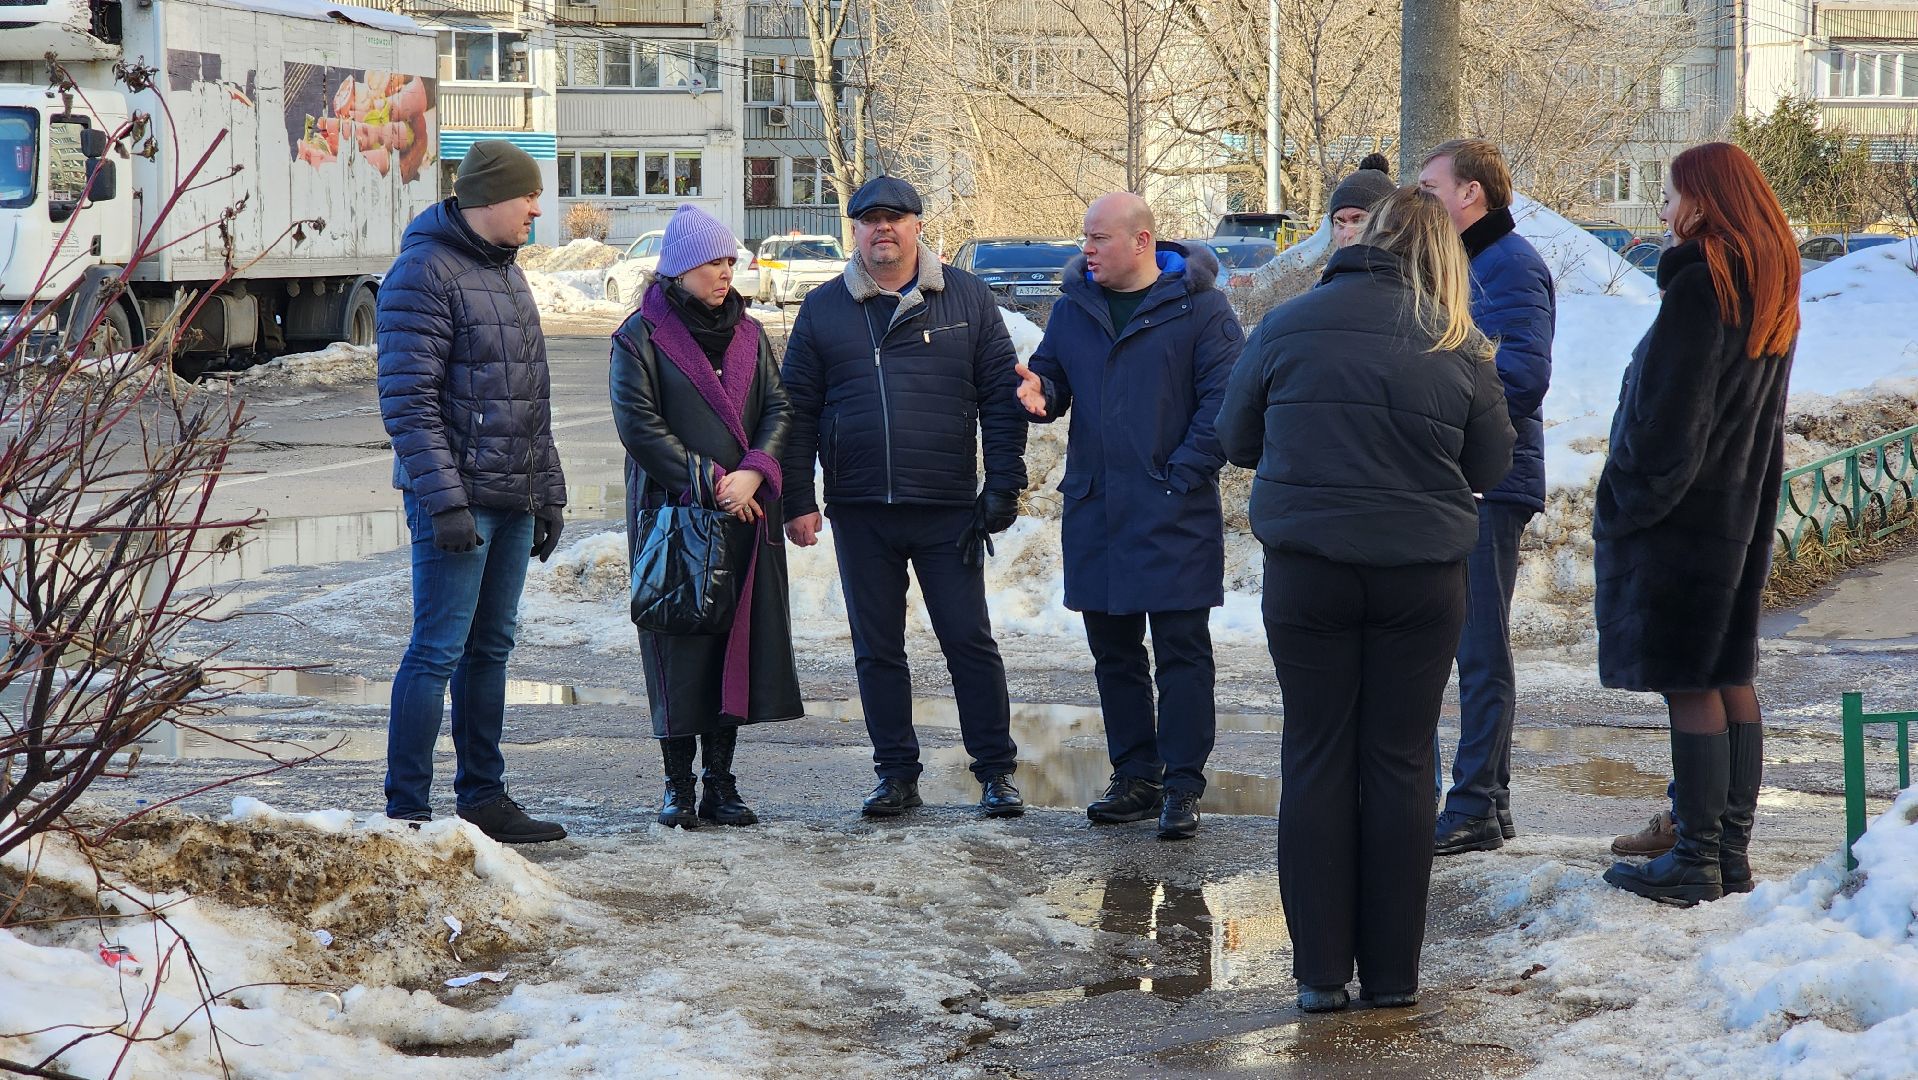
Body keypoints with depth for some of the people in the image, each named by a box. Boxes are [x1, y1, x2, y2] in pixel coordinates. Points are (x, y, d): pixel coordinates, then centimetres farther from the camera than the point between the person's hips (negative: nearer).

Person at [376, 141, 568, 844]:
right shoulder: (426, 272, -12)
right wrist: (444, 501, -22)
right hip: (457, 499, -9)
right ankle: (406, 810, -2)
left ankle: (483, 798, 21)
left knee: (491, 647, 13)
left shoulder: (506, 272, 17)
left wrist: (548, 493, 20)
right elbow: (408, 400, -17)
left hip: (512, 499, 9)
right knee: (438, 649, -7)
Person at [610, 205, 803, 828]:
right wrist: (710, 482, -13)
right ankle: (678, 786, 5)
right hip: (673, 514, -5)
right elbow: (639, 423, -9)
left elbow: (778, 409, 8)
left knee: (738, 644, 3)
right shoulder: (641, 335, -2)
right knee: (679, 647, -4)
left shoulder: (748, 333, 14)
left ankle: (720, 782, 12)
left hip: (745, 517, 5)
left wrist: (753, 474, -10)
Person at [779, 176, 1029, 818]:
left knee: (969, 641, 0)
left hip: (948, 510, -2)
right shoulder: (823, 309, 7)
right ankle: (896, 775, 16)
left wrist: (1004, 483, -3)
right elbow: (798, 410, 7)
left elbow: (1001, 396, 4)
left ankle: (996, 771, 9)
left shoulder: (965, 299, 4)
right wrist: (797, 500, 1)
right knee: (877, 649, 7)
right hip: (859, 512, 2)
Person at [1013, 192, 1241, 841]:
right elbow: (1051, 376, 20)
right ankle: (1136, 779, 20)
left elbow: (1224, 399, -8)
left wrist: (1184, 473, -14)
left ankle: (1182, 787, 3)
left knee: (1182, 652, -2)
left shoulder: (1198, 309, -5)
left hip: (1174, 514, -6)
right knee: (1113, 652, 11)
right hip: (1094, 513, 6)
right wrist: (1038, 388, -4)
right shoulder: (1074, 308, 11)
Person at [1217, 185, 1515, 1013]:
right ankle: (1392, 972, 12)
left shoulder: (1286, 327, -2)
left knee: (1316, 761, 8)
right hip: (1422, 579, 0)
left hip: (1307, 573, 0)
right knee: (1400, 764, 8)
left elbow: (1237, 440, 8)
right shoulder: (1459, 347, -3)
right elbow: (1490, 468, 6)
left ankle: (1320, 970, 8)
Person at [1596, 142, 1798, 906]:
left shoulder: (1701, 285, -16)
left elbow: (1670, 415, -18)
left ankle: (1696, 863, -4)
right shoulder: (1772, 291, 13)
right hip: (1742, 509, 9)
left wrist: (1627, 506, -11)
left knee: (1688, 684, -6)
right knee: (1729, 676, 12)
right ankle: (1731, 850, 17)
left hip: (1680, 516, -9)